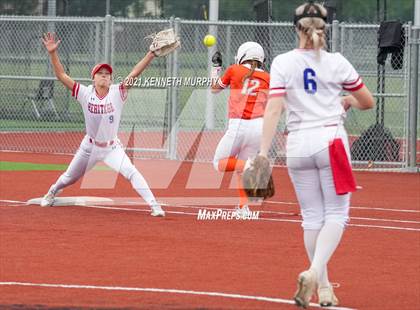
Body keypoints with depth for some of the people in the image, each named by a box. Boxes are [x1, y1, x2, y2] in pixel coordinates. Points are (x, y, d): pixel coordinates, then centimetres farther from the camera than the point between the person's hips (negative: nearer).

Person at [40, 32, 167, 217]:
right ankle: (52, 192, 51)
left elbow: (134, 73, -26)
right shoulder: (85, 94, -14)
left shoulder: (117, 93, -16)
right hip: (90, 146, 1)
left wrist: (152, 54, -37)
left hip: (112, 147, -1)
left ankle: (154, 205, -17)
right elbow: (61, 76, -17)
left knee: (131, 172, -20)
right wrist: (53, 53, -28)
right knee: (70, 178, 20)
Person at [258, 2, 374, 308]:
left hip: (298, 145, 2)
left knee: (312, 217, 11)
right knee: (336, 214, 2)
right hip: (331, 140, -2)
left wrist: (263, 152, -10)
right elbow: (368, 102, 9)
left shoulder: (282, 63, 0)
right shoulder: (336, 63, -1)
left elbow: (273, 110, -9)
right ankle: (314, 273, -20)